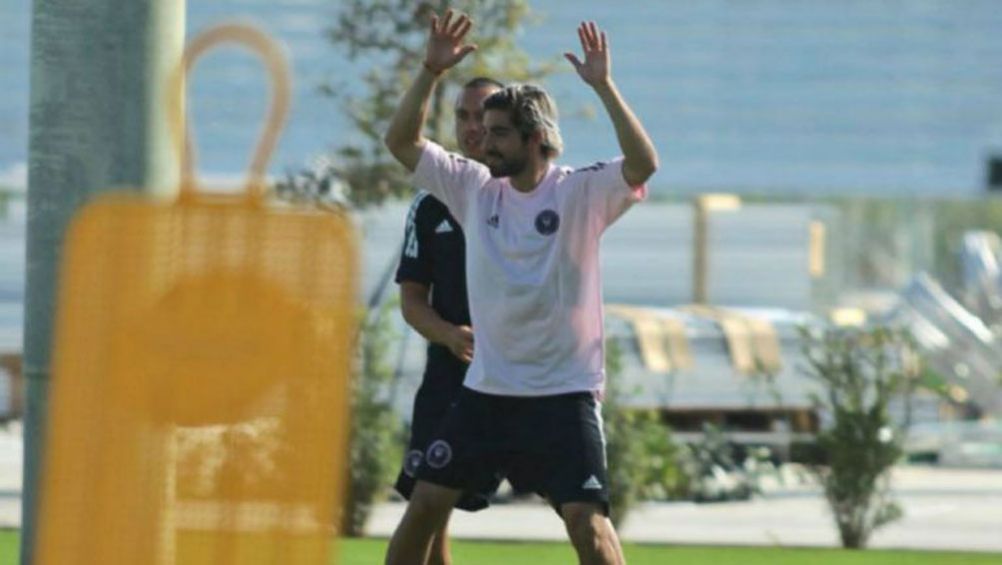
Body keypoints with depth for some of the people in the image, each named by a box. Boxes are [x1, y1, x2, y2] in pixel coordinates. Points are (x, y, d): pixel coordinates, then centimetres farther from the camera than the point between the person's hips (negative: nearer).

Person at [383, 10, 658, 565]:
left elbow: (643, 164, -26)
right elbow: (401, 141, 4)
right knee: (424, 504, 5)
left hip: (564, 392, -5)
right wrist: (431, 71, -8)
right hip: (486, 389, 5)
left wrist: (603, 85, -32)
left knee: (587, 520, -14)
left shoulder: (581, 192, -9)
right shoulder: (475, 188, 4)